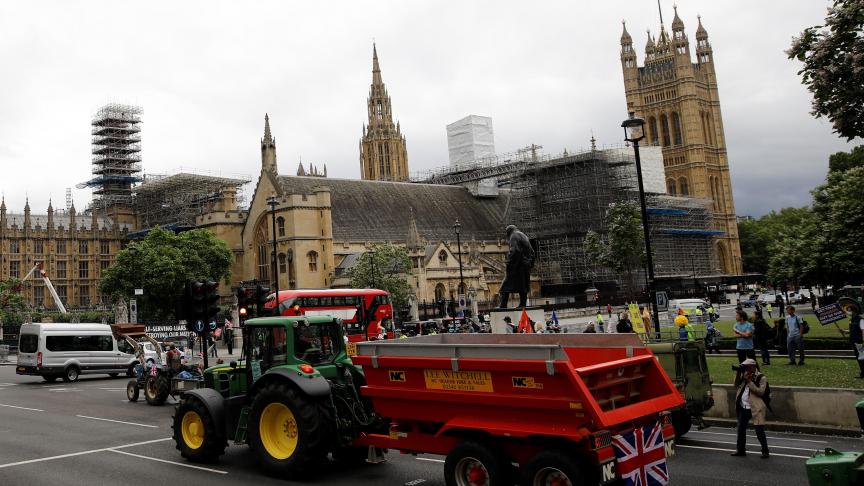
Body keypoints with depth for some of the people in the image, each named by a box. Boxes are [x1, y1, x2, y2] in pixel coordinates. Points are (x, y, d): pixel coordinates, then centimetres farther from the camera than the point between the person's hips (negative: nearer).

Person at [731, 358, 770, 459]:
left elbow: (761, 392, -18)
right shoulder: (744, 375, 11)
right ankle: (740, 450, 21)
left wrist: (749, 381, -20)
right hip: (743, 408, 7)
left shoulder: (761, 378, -8)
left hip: (755, 408, -7)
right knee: (741, 429, 11)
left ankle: (765, 451, 9)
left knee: (759, 431, -4)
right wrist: (739, 373, -3)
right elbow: (736, 384, 8)